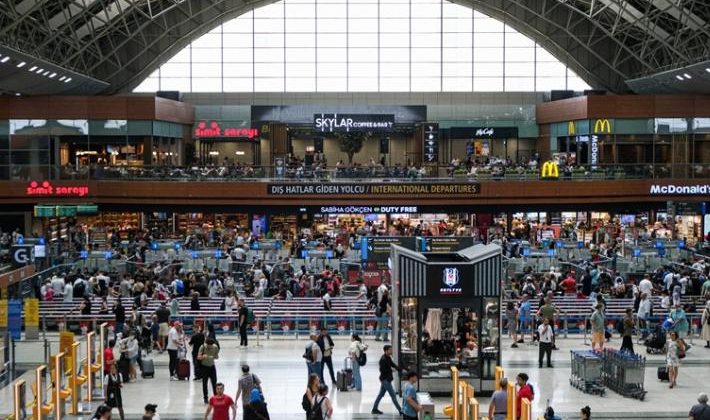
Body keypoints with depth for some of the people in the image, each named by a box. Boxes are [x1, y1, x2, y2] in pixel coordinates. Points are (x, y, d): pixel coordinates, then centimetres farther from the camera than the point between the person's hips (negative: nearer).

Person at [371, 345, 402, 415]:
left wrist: (401, 369, 0)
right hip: (385, 379, -10)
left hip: (387, 379, 10)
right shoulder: (383, 359, -20)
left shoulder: (388, 358, 9)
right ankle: (400, 410, 1)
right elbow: (382, 370, -22)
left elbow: (393, 364, 12)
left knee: (381, 394, 16)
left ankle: (374, 409, 24)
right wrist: (391, 369, -18)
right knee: (393, 395, -4)